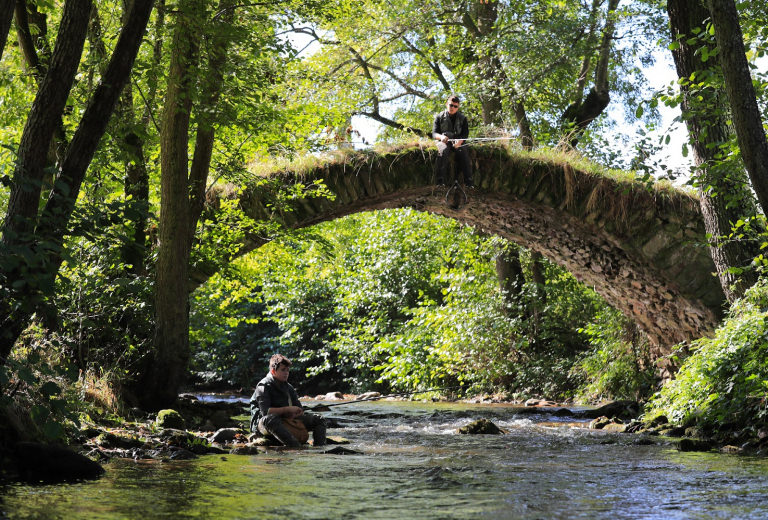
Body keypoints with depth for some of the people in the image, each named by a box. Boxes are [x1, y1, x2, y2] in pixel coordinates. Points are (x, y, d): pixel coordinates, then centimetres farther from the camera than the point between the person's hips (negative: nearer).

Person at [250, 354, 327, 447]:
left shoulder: (288, 387, 13)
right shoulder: (263, 386, -10)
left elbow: (299, 410, 11)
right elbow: (265, 411, -24)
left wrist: (294, 414, -13)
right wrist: (288, 409, -21)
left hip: (286, 420, 7)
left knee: (318, 419, 1)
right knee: (270, 419, -45)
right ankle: (296, 448, -60)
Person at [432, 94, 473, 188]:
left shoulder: (462, 118, 10)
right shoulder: (439, 117, 7)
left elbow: (465, 133, 3)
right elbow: (434, 133, 0)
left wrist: (459, 141, -20)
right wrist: (441, 137, -24)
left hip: (458, 142, 1)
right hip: (444, 141, -1)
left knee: (463, 152, -30)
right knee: (443, 151, -35)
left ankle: (468, 182, -32)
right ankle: (440, 181, -39)